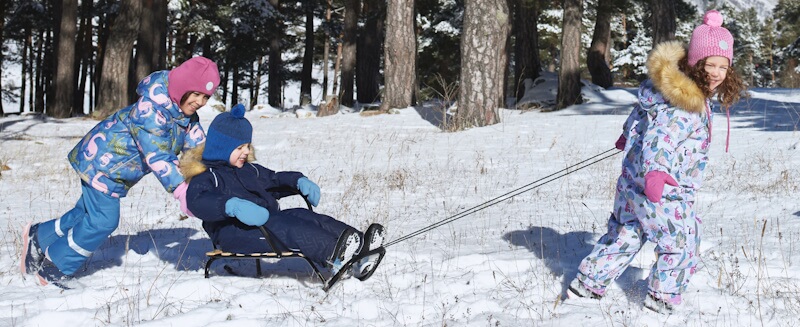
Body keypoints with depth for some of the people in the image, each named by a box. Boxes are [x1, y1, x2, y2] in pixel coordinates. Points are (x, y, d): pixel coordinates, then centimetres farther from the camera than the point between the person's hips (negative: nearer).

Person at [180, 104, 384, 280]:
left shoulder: (249, 169, 28)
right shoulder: (206, 177, 0)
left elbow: (275, 179, 39)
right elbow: (197, 202, -21)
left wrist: (299, 181, 16)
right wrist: (232, 205, -39)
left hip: (267, 221, 8)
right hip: (233, 231, -8)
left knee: (302, 217, -17)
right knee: (283, 227, -34)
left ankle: (359, 245, -34)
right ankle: (334, 256, -56)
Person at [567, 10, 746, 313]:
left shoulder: (669, 86, 3)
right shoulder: (686, 105, -27)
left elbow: (643, 112, 22)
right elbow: (662, 136, -42)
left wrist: (629, 134, 42)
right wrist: (655, 172, -59)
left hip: (632, 183, 10)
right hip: (665, 194, -10)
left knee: (623, 237, 23)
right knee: (682, 245, 9)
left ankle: (587, 284, 29)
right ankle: (662, 299, 19)